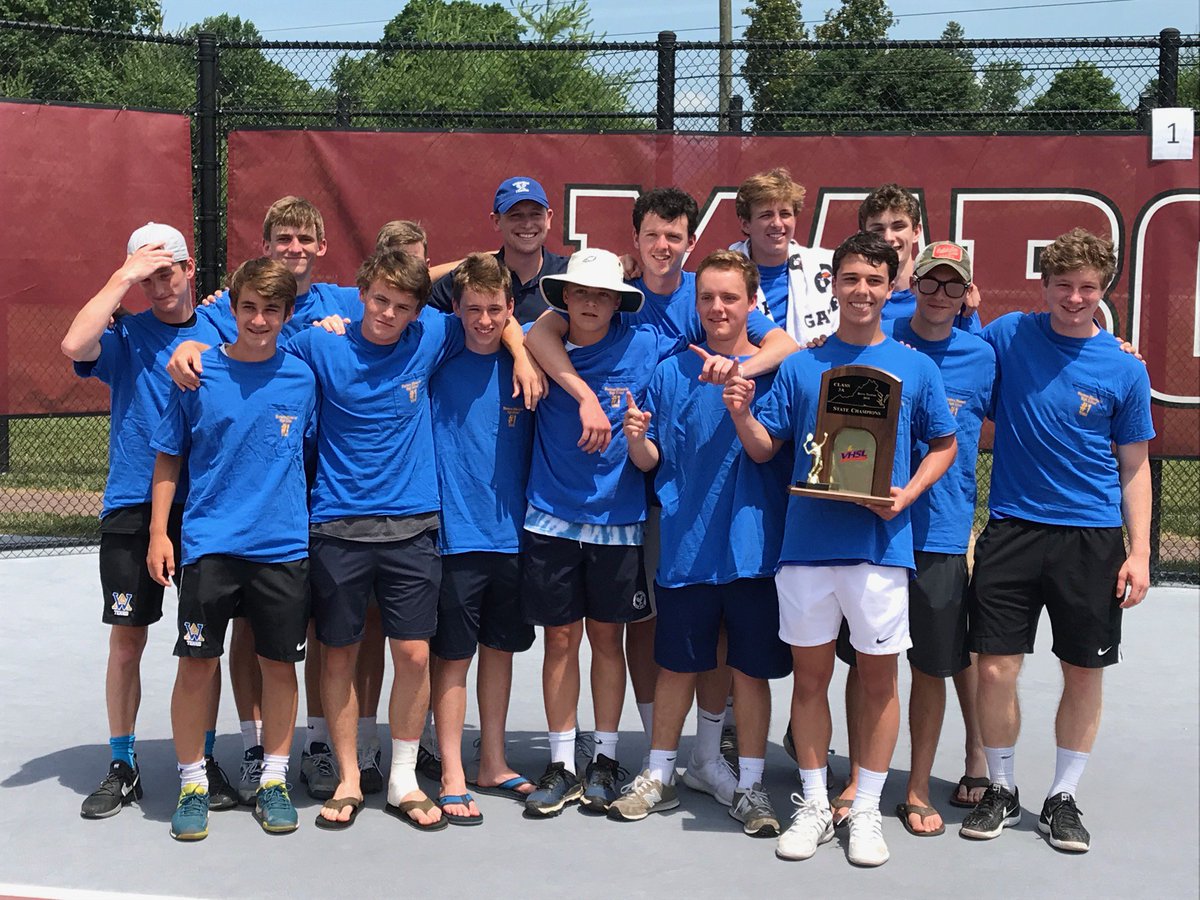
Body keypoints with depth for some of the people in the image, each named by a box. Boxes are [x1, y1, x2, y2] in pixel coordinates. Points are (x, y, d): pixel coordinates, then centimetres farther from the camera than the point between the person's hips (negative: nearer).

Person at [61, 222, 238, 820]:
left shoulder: (222, 333, 7)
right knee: (126, 639, 4)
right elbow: (75, 346, -19)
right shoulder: (125, 335, 3)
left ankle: (204, 761, 19)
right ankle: (122, 767, 18)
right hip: (131, 508, -1)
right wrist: (123, 277, -15)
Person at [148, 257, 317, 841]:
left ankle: (273, 781, 22)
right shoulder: (198, 375, 0)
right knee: (197, 661, 1)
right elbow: (169, 458, 6)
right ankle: (192, 783, 17)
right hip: (209, 544, -1)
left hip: (284, 546, 1)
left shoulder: (302, 377, 3)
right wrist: (159, 533, 1)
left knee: (279, 661, 7)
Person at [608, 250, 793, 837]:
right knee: (676, 665, 11)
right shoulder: (672, 373, 4)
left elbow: (786, 454, -4)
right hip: (685, 546, 1)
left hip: (753, 545, -1)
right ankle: (659, 777, 26)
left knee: (751, 669, 7)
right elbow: (652, 462, 6)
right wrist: (637, 440, -17)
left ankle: (749, 786, 21)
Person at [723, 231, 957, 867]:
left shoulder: (915, 367, 5)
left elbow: (944, 444, 11)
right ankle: (814, 807, 22)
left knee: (878, 676, 6)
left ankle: (866, 812, 19)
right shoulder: (800, 365, 7)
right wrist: (741, 414, -13)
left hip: (881, 544, -1)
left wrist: (908, 493, -6)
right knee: (810, 674, 8)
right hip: (807, 542, 1)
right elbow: (765, 449, 7)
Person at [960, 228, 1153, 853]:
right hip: (1012, 527, 0)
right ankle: (1001, 792, 20)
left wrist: (1139, 551, -2)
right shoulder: (1006, 336, 1)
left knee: (1084, 674, 7)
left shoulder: (1124, 369, 0)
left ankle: (1063, 799, 24)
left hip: (1092, 537, 0)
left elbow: (1134, 468, 5)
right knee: (996, 668, -1)